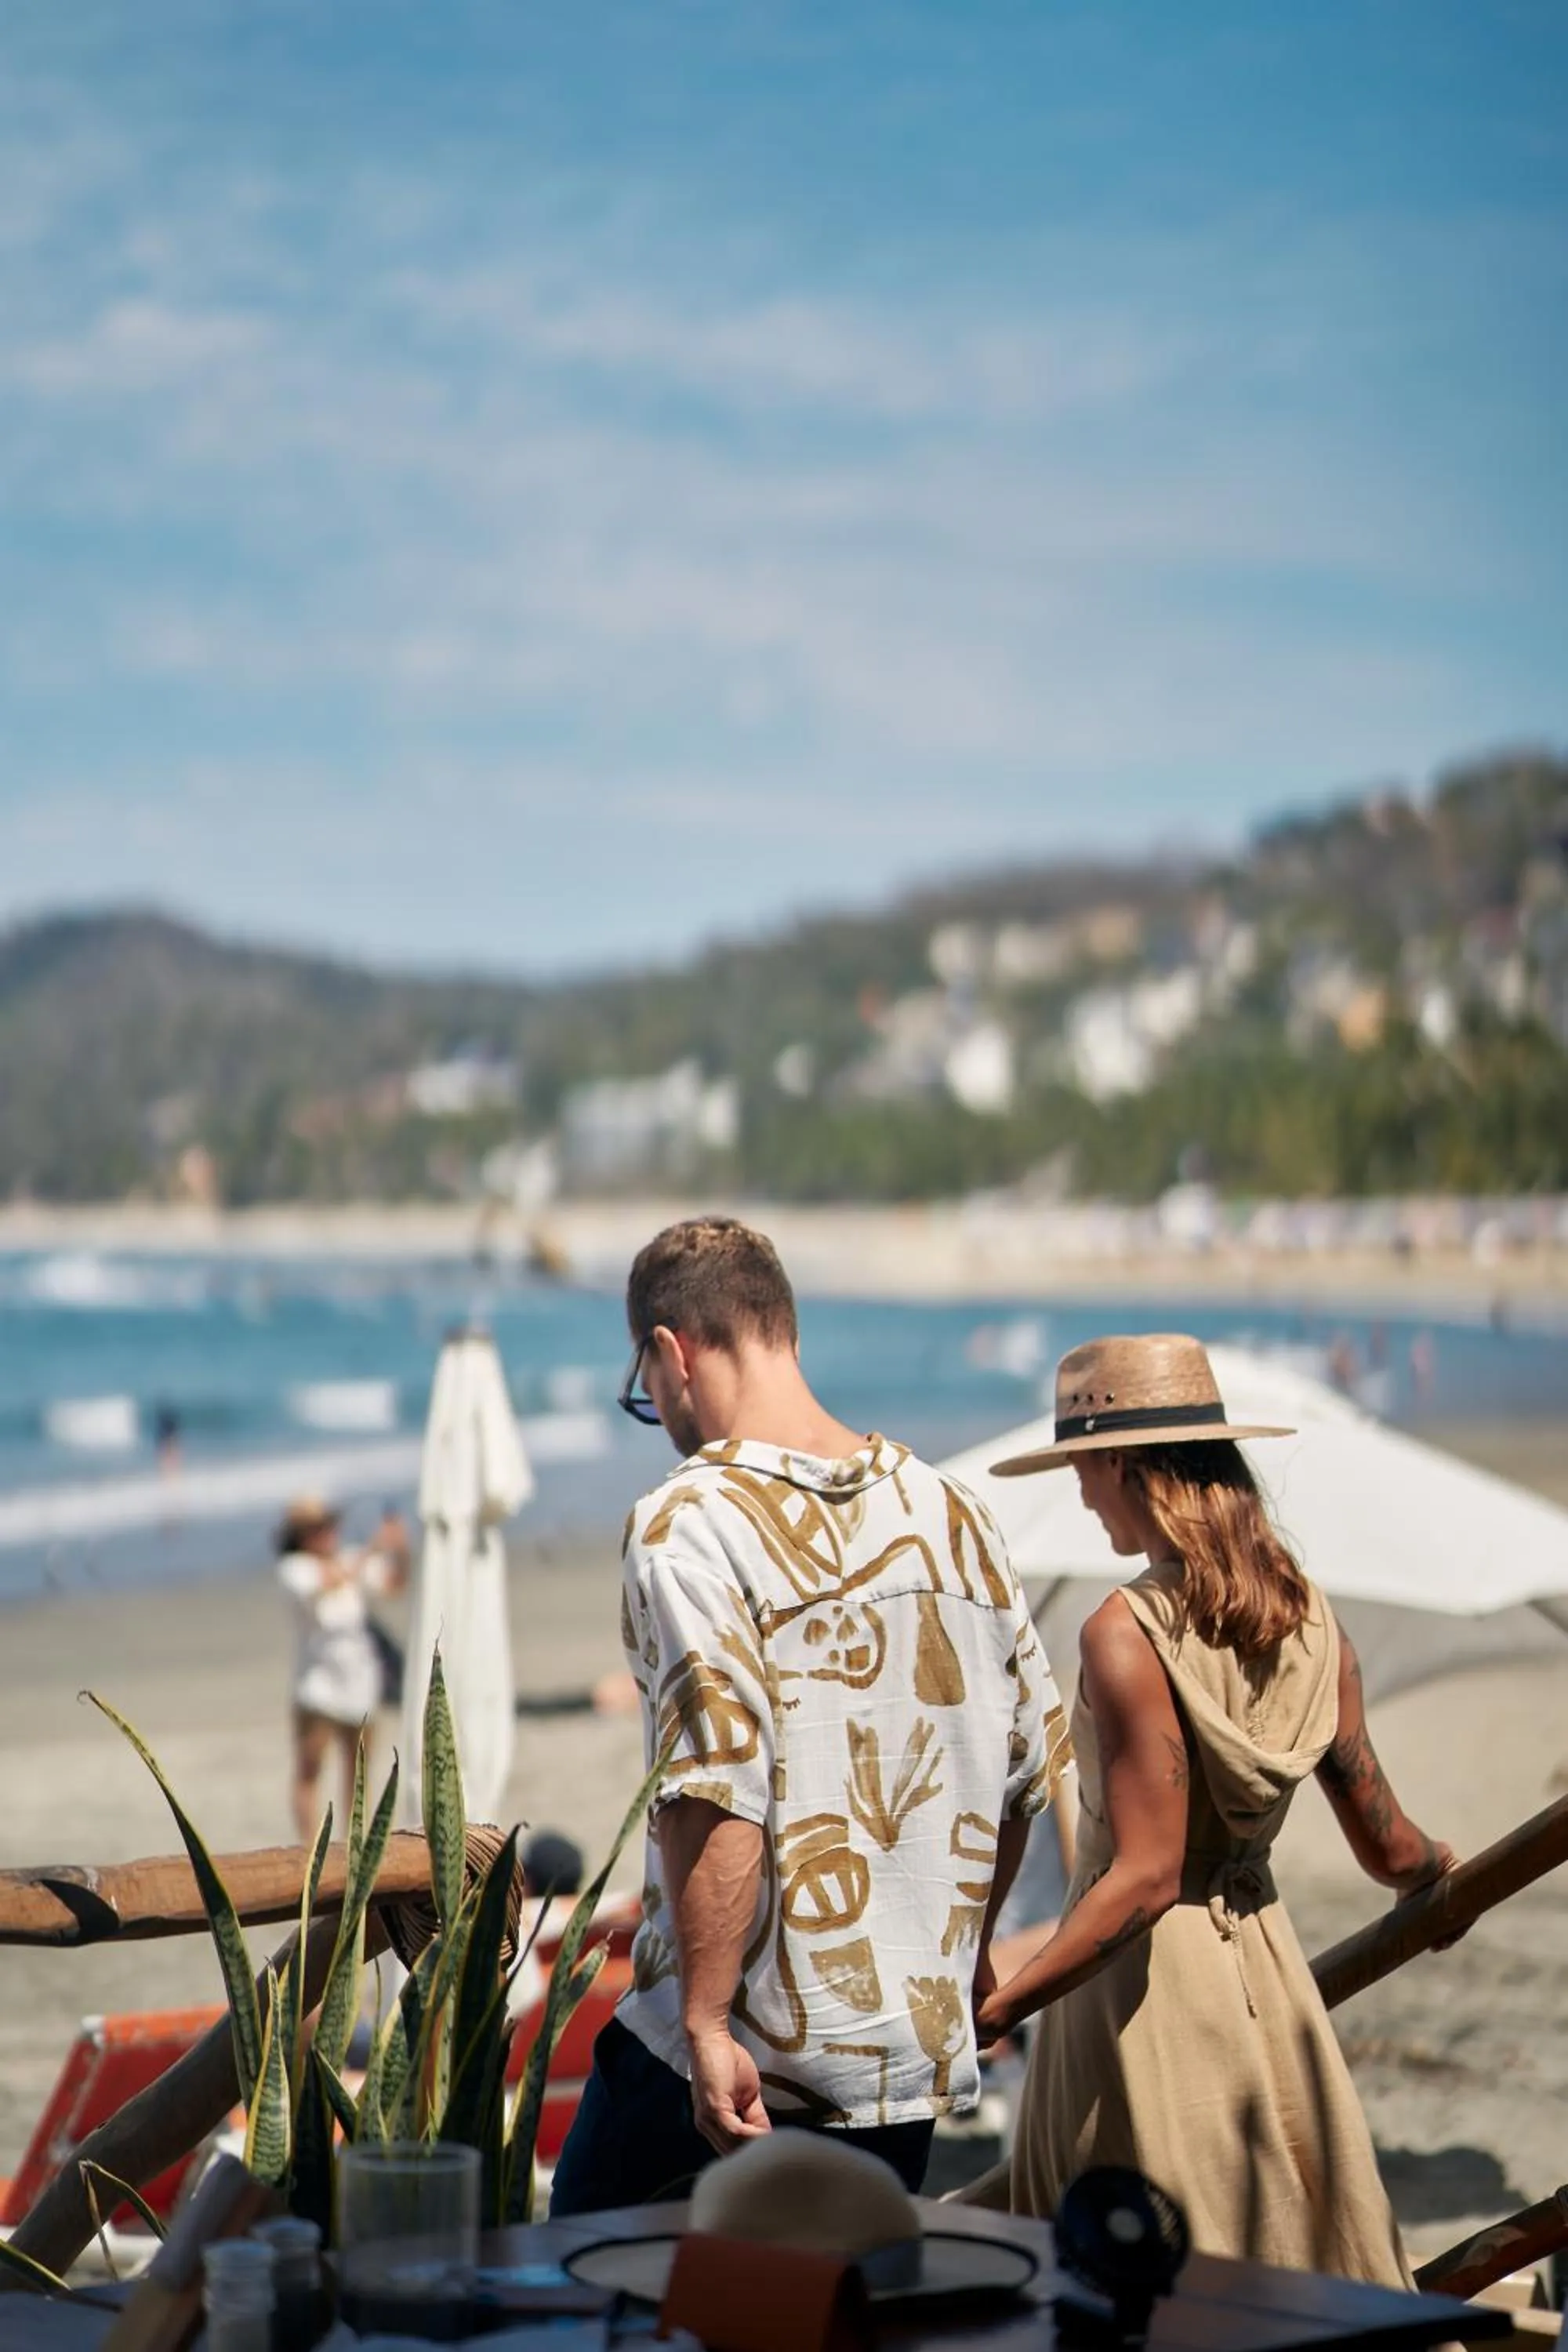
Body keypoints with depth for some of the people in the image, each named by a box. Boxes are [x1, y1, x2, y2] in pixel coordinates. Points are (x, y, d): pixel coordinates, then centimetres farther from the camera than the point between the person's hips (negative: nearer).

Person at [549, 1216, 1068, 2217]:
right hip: (917, 2058, 5)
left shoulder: (691, 1524, -12)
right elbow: (1029, 1767, 12)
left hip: (735, 2057, -5)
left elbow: (718, 1794, -22)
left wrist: (706, 2023, -18)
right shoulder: (952, 1514, 7)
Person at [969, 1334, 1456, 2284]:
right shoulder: (1312, 1618, 1)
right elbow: (1390, 1850, 7)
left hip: (1142, 1984, -6)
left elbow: (1145, 1877, -23)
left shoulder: (1128, 1633, -18)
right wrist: (1443, 1868, 30)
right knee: (1299, 2252, 15)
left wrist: (993, 2010, -23)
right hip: (1266, 1963, 7)